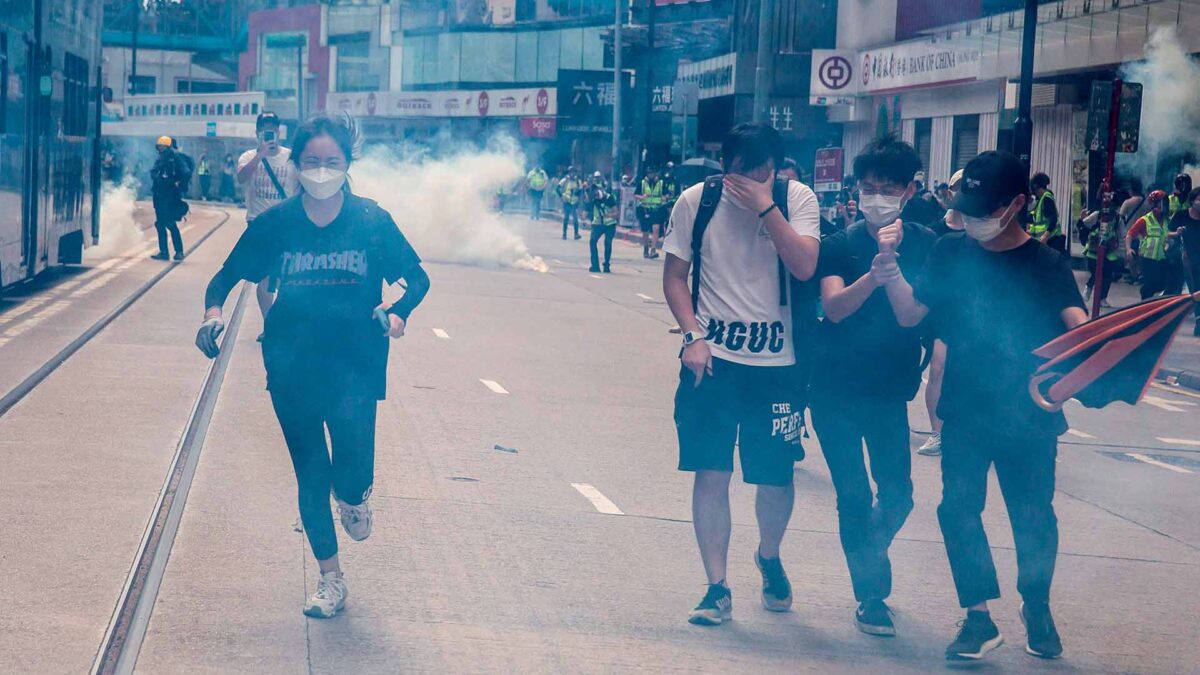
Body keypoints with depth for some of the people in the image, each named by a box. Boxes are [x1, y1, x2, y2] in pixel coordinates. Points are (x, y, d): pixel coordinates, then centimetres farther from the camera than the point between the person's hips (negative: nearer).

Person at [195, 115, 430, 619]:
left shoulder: (372, 221, -5)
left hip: (354, 365, -2)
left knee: (352, 476, -14)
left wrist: (398, 311, -17)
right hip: (292, 368, 2)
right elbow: (228, 276, 6)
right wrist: (213, 312, -15)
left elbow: (417, 278, 4)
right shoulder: (275, 224, -3)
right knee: (310, 477, 9)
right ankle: (330, 580, 26)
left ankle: (353, 498, 26)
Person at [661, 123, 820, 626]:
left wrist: (765, 207, -21)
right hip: (712, 357, 0)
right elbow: (674, 276, 5)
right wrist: (693, 336, -7)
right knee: (711, 472, -3)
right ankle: (716, 588, 6)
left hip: (775, 362, 0)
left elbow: (805, 267, -15)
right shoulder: (697, 201, -1)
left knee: (776, 475, 5)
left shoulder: (796, 199, -2)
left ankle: (769, 557, 35)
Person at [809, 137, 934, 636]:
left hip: (890, 389, 2)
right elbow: (834, 307, -21)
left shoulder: (925, 244, -2)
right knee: (854, 495, -2)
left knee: (897, 492, 3)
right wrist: (877, 273, -37)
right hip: (836, 387, -1)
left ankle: (866, 555, 33)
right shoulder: (840, 245, -6)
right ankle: (870, 592, 12)